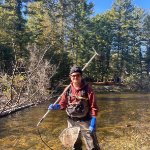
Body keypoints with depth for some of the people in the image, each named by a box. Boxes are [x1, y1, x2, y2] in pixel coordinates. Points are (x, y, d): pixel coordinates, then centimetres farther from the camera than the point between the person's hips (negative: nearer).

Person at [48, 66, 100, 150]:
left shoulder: (88, 88, -13)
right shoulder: (68, 89, -1)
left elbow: (93, 107, -14)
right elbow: (63, 104, 7)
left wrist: (93, 124, -17)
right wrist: (55, 106, -12)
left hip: (85, 121, -4)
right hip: (72, 121, 4)